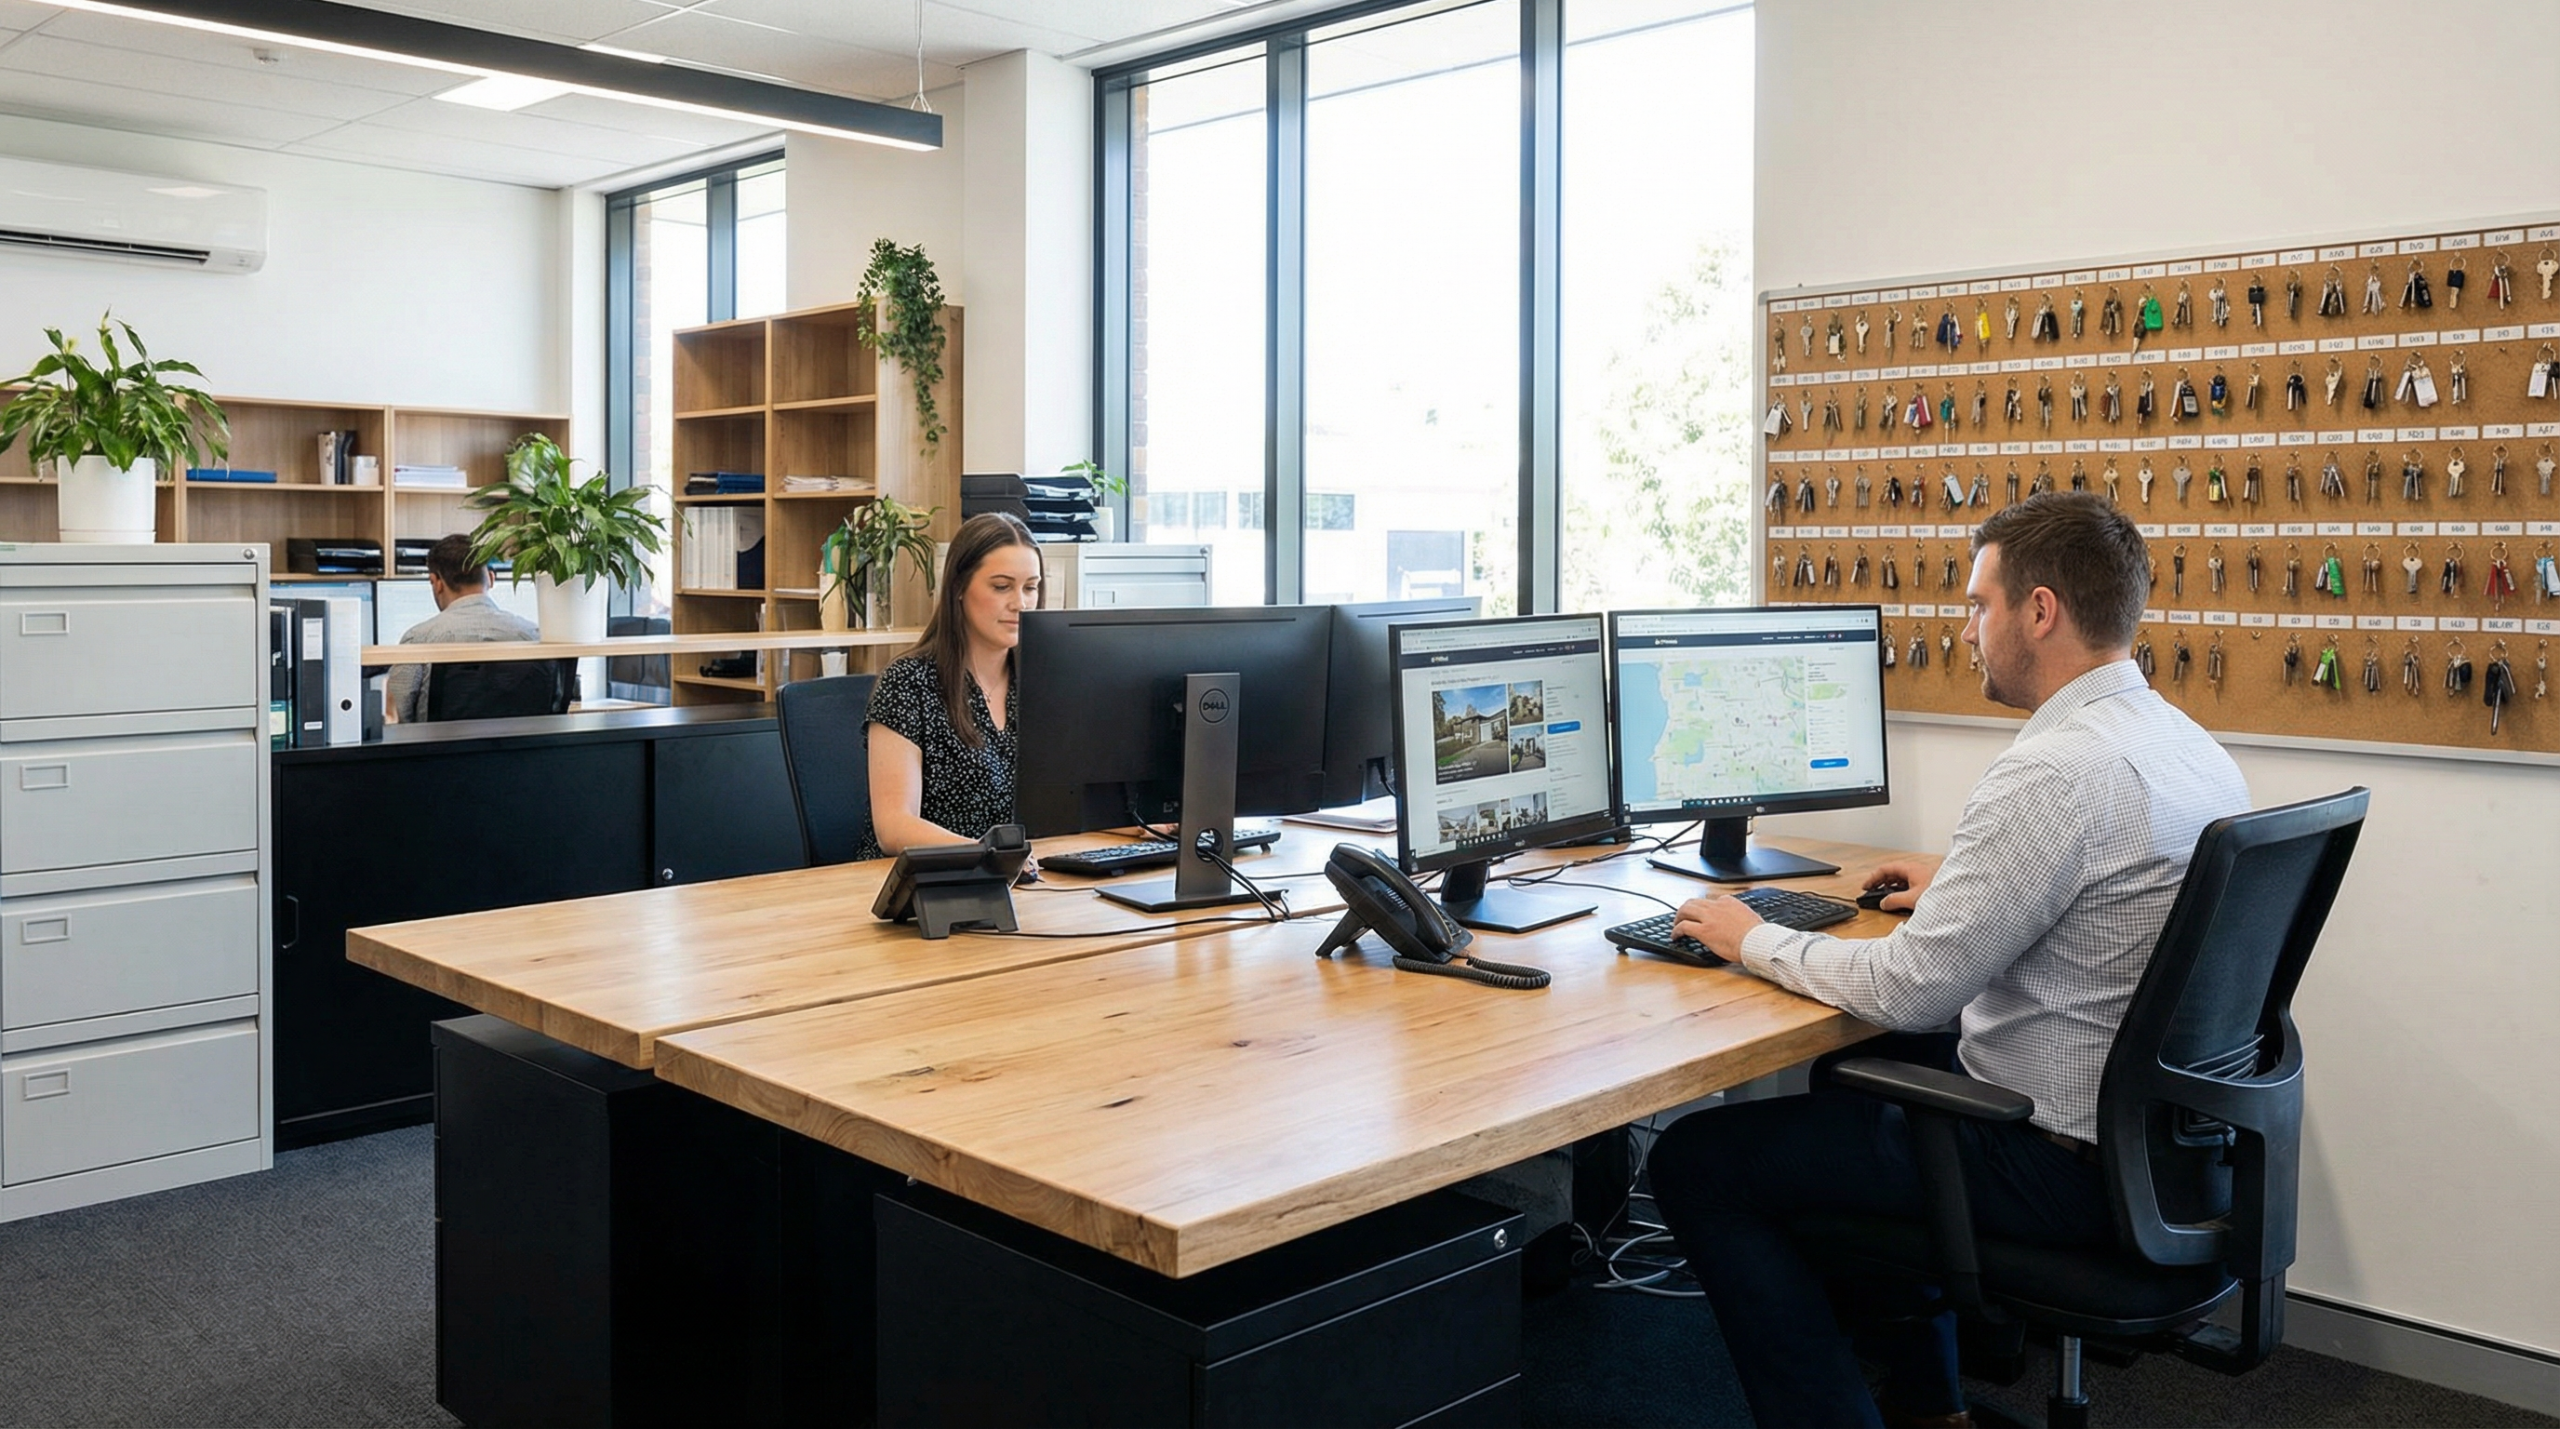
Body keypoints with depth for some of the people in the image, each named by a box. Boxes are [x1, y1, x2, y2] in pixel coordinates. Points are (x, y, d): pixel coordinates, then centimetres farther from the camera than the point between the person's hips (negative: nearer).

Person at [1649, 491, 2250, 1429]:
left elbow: (1910, 990, -24)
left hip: (2057, 1162, -10)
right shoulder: (2191, 746, 5)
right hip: (2150, 1127, 10)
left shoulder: (2055, 770, -26)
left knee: (1697, 1162, -4)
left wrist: (1754, 941, -10)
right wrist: (1959, 883, 19)